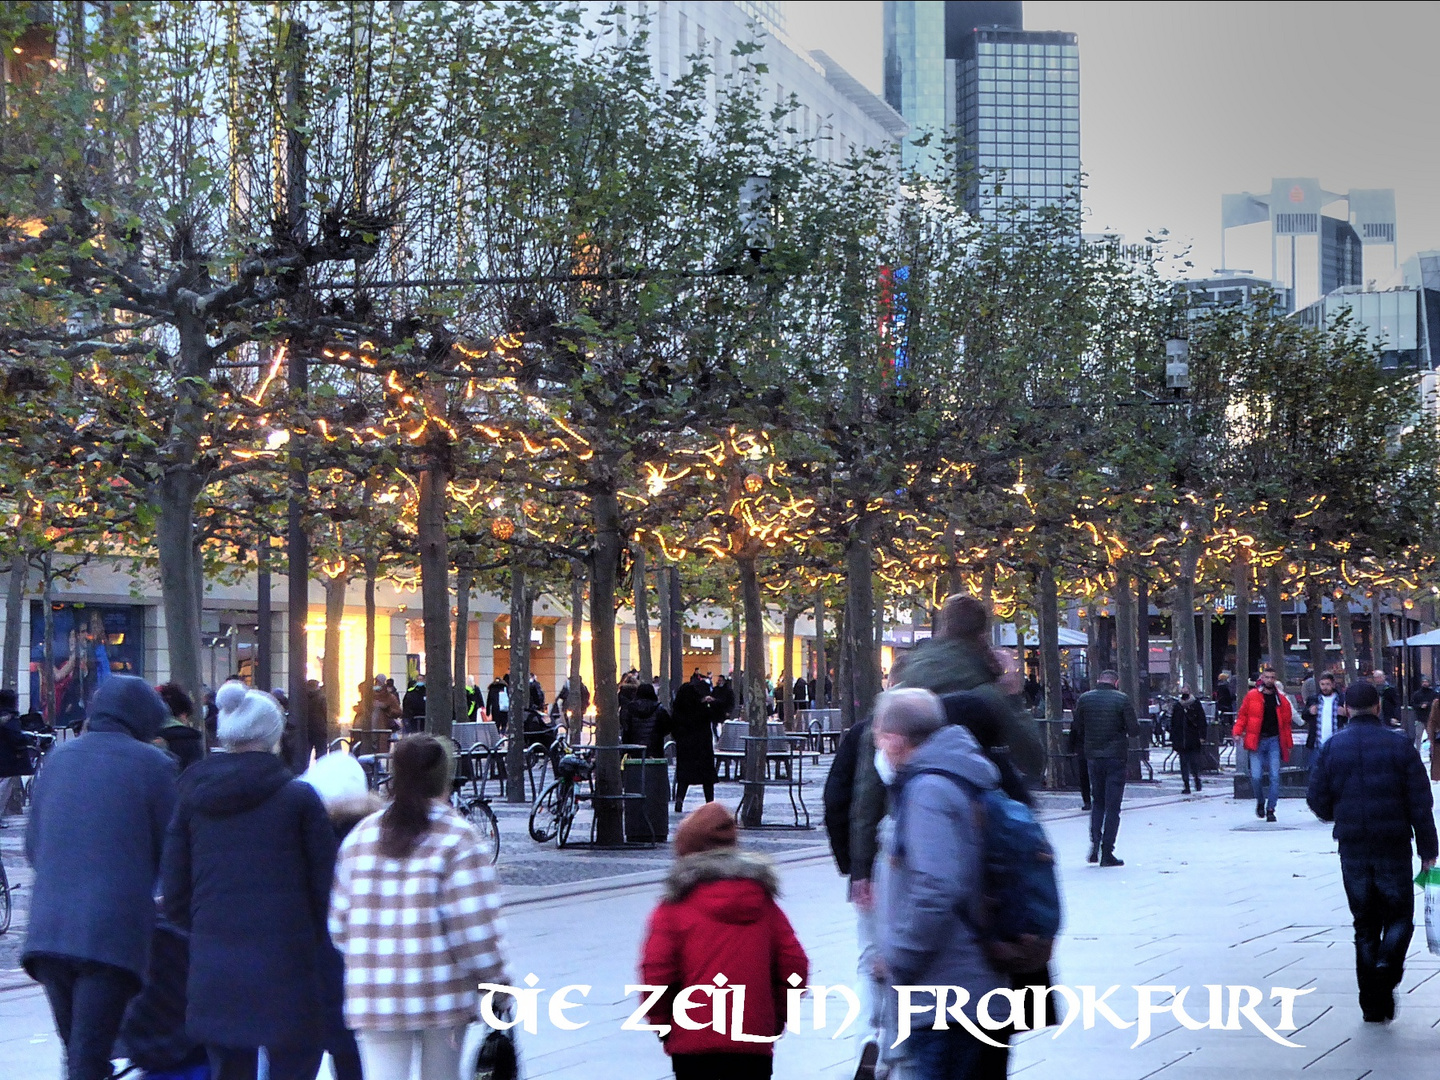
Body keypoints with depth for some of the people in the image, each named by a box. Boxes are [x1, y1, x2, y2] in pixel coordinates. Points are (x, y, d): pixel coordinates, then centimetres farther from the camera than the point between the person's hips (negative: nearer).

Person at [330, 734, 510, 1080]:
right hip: (441, 989, -2)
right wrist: (497, 980, -3)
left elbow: (339, 921, 9)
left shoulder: (360, 836, 8)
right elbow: (473, 926, -12)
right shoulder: (457, 838, -7)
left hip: (373, 995, 3)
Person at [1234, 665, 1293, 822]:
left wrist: (1288, 744, 12)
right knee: (1256, 776, -7)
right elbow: (1242, 716, 5)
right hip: (1257, 741, -1)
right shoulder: (1252, 696, 3)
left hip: (1274, 740, 2)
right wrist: (1237, 732, -9)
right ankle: (1260, 802, 20)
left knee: (1274, 776, -5)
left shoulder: (1281, 700, 9)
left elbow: (1286, 722, 13)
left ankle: (1270, 809, 3)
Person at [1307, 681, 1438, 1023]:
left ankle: (1372, 1004, 9)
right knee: (1399, 916, 11)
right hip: (1393, 846, -2)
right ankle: (1387, 968, -18)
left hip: (1352, 849, 2)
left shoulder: (1331, 748, 1)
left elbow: (1317, 800, 1)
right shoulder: (1399, 745, -3)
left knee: (1365, 924, 10)